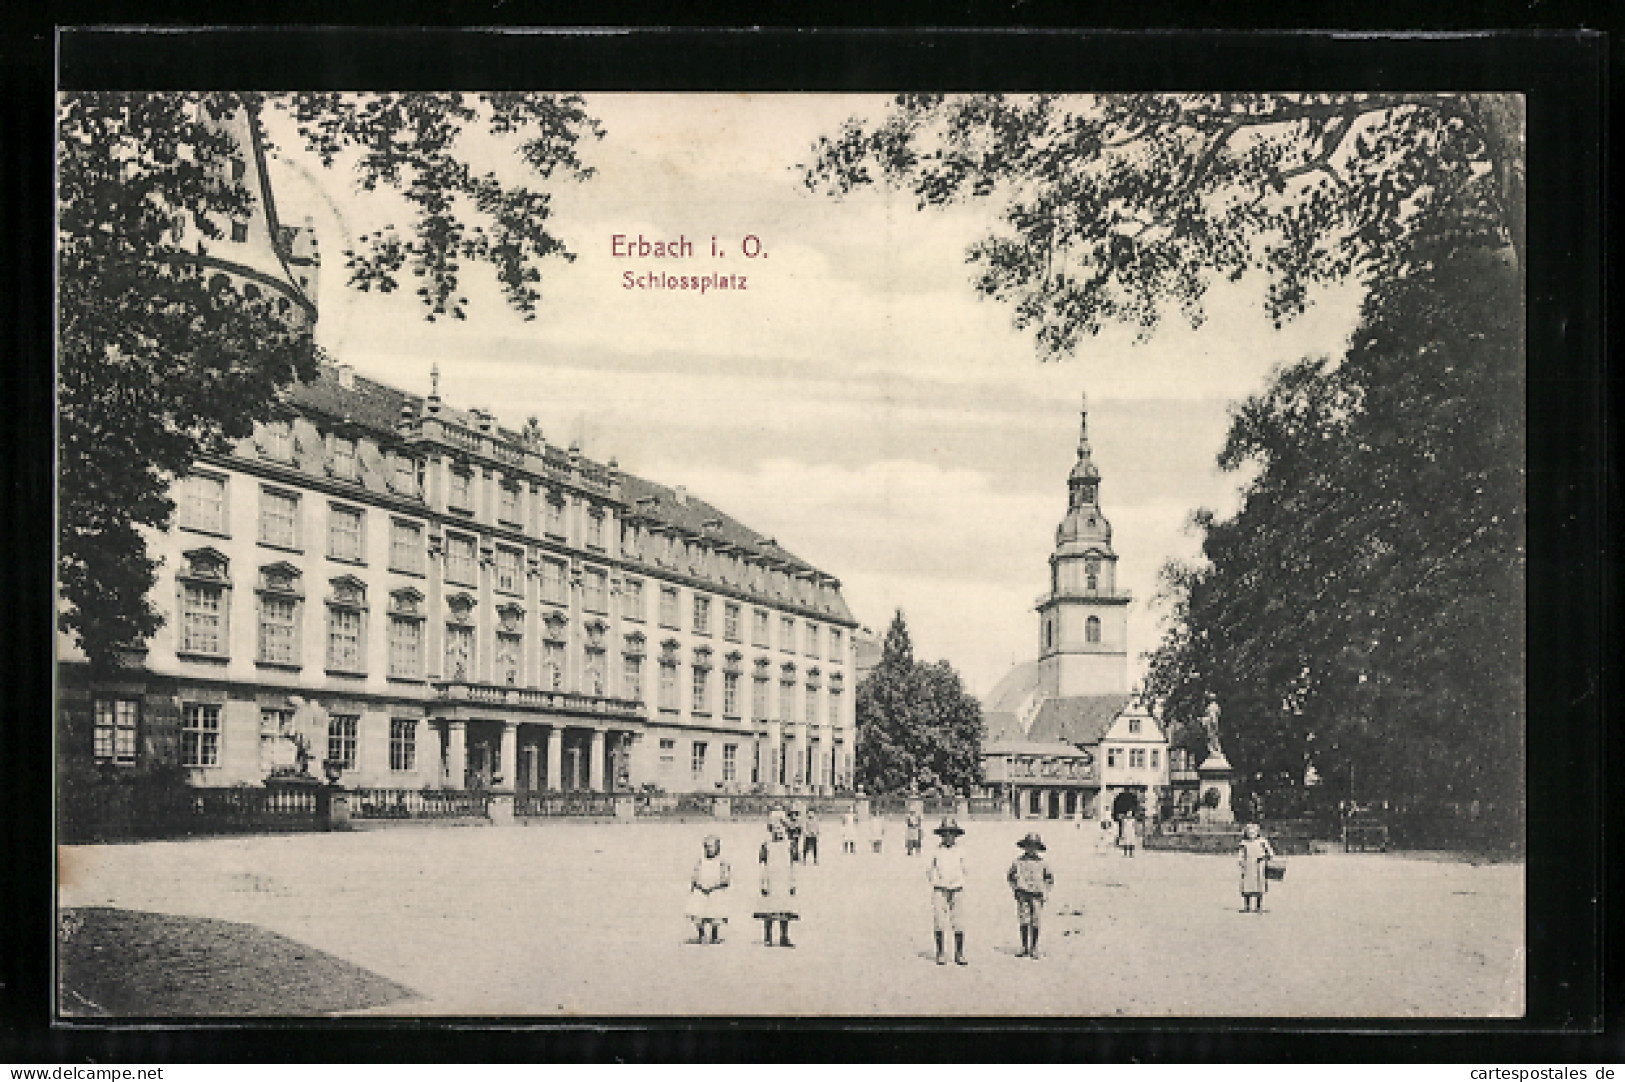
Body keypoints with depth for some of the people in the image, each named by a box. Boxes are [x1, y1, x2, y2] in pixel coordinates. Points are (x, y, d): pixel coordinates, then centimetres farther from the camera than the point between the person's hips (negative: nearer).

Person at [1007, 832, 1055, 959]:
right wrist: (1015, 887, 6)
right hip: (1022, 896, 0)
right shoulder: (1018, 861, 3)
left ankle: (1034, 949, 7)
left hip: (1037, 896, 0)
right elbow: (1010, 875, 15)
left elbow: (1050, 877, 16)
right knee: (1024, 922, -1)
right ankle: (1025, 948, 4)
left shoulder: (1041, 863, 5)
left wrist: (1045, 891, 7)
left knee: (1035, 924, 1)